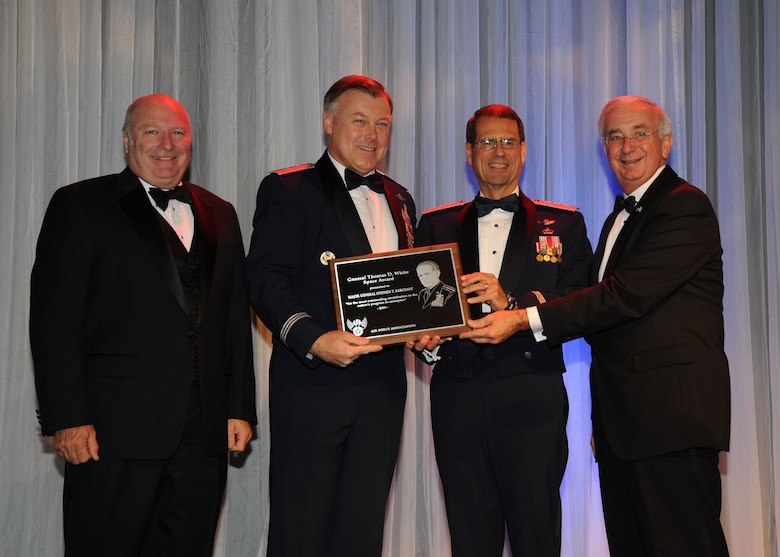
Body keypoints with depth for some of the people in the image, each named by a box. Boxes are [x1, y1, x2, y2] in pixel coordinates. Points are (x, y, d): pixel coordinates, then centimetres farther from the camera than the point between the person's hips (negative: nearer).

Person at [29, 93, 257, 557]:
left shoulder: (219, 215, 17)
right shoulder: (80, 205, 3)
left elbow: (236, 317, 16)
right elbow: (54, 318, -4)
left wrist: (240, 408, 9)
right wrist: (67, 417, -11)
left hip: (204, 431, 4)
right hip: (115, 429, -4)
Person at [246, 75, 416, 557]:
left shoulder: (399, 200, 19)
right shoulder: (289, 190, -1)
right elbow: (265, 280, -11)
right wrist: (314, 339, -26)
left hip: (383, 386, 5)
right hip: (313, 384, -5)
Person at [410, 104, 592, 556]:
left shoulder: (563, 224, 10)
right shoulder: (436, 226, 16)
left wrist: (511, 302, -14)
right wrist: (425, 340, -10)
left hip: (531, 398, -2)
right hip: (458, 397, 2)